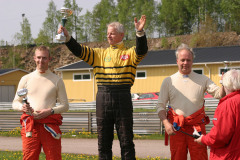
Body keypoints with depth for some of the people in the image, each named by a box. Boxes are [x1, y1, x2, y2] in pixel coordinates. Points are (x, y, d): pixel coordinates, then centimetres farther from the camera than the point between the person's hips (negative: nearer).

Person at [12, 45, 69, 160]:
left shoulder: (57, 81, 11)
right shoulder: (26, 79, 14)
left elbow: (65, 105, 10)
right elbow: (15, 103, 17)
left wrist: (50, 111, -9)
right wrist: (22, 107, -7)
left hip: (50, 125, -1)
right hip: (30, 124, 1)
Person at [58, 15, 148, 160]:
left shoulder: (129, 53, 6)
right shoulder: (100, 53, 16)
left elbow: (142, 51, -15)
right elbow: (79, 51, 8)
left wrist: (140, 32, -31)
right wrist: (67, 37, -8)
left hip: (122, 98, -3)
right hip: (103, 98, 4)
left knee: (126, 141, 1)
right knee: (104, 141, 9)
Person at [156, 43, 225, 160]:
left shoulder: (202, 80, 10)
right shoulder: (168, 81, 9)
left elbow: (218, 93, -2)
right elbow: (160, 105, 7)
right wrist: (166, 123, -8)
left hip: (197, 127, 0)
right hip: (176, 128, 0)